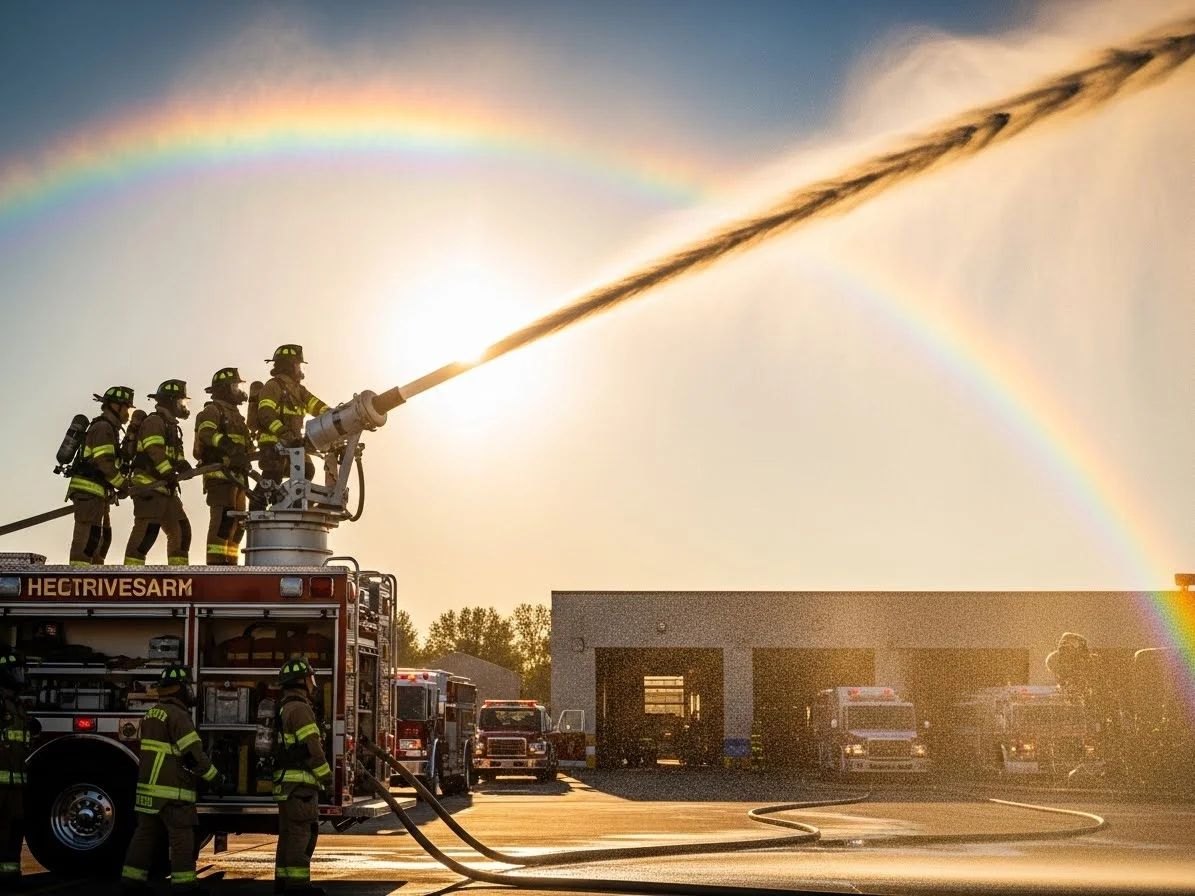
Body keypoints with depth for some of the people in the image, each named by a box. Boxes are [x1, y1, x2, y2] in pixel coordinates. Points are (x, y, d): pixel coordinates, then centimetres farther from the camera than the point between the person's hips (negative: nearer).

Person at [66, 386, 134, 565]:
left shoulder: (108, 428, 24)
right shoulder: (103, 427, -9)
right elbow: (104, 462, -18)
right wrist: (123, 485, -10)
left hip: (95, 492, 11)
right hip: (88, 490, -11)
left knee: (103, 538, 13)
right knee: (88, 536, -17)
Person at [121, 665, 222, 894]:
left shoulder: (152, 714, 15)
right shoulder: (178, 715, -15)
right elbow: (194, 754, -17)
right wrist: (215, 779, -9)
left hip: (148, 787, 9)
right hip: (171, 791, -9)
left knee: (145, 833, 12)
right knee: (181, 836, -4)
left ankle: (132, 880, 13)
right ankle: (183, 883, -4)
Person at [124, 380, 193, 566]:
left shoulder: (170, 425, 25)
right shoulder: (154, 422, -6)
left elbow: (175, 453, 20)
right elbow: (154, 451, -21)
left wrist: (182, 464, -3)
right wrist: (169, 473, -32)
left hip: (166, 489, 10)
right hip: (150, 488, -10)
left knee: (181, 530, 9)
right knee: (147, 531, -16)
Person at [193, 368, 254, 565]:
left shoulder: (235, 415, 29)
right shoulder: (212, 410, -1)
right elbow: (207, 433, -22)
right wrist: (228, 445, -36)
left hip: (236, 477, 10)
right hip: (220, 475, -10)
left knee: (236, 525, 8)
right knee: (223, 521, -18)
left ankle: (229, 565, 11)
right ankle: (215, 565, -23)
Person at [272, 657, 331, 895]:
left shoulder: (283, 708, 19)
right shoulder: (300, 708, -14)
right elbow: (311, 747, -19)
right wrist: (326, 775, -11)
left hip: (285, 781, 10)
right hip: (300, 780, -10)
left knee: (289, 832, 12)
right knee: (302, 832, -10)